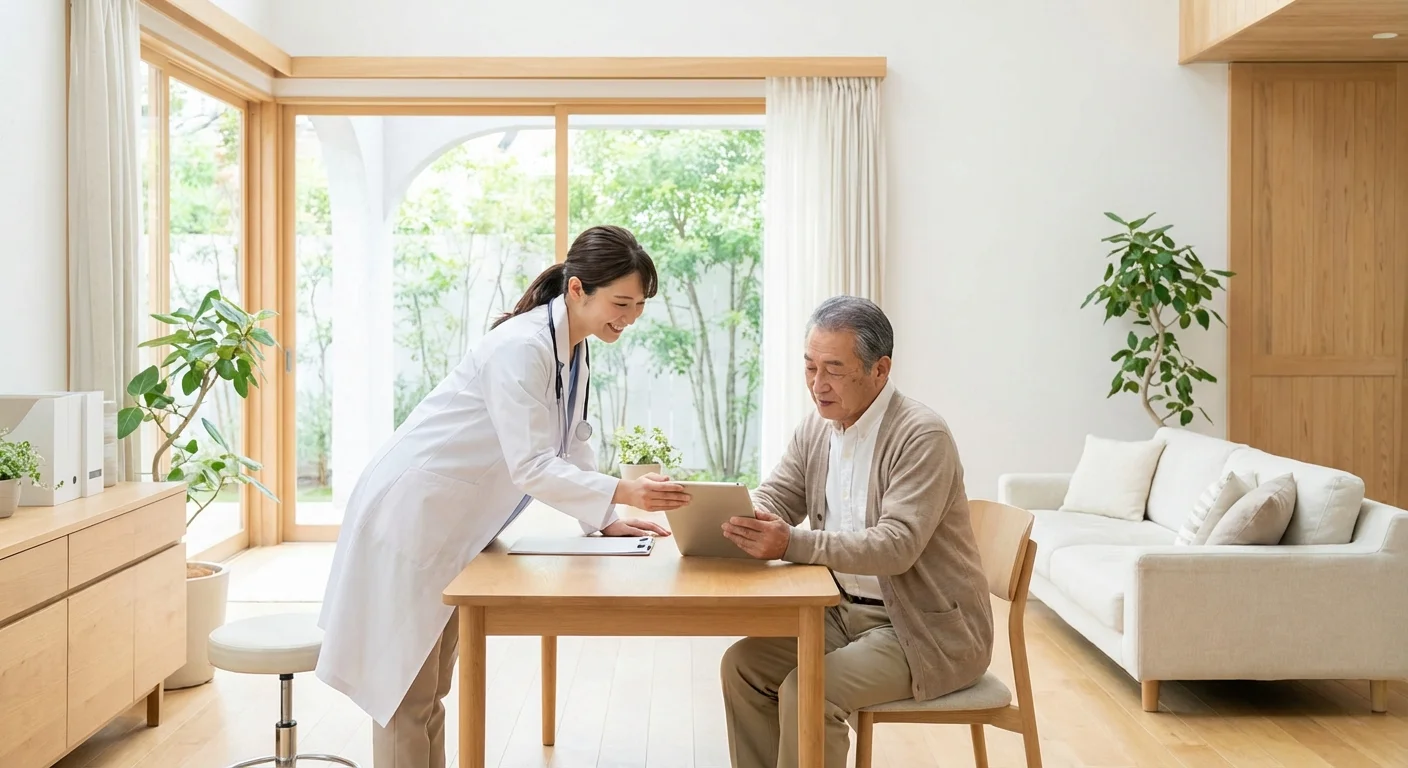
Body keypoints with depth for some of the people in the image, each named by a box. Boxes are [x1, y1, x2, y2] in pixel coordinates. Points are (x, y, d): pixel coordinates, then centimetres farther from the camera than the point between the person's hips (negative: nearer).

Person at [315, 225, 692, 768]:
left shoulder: (573, 353, 5)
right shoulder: (522, 347, -24)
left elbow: (572, 446, 11)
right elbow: (530, 466, -29)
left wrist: (606, 520, 2)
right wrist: (621, 492, -34)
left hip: (454, 527, 9)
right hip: (411, 516, -9)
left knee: (430, 688, 16)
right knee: (406, 689, -1)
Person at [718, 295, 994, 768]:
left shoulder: (922, 436, -20)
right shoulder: (817, 429, 4)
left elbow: (897, 545, -29)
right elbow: (772, 500, 6)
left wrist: (793, 543, -41)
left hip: (926, 628, -8)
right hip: (846, 611, 8)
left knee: (806, 691, -24)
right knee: (743, 665, -6)